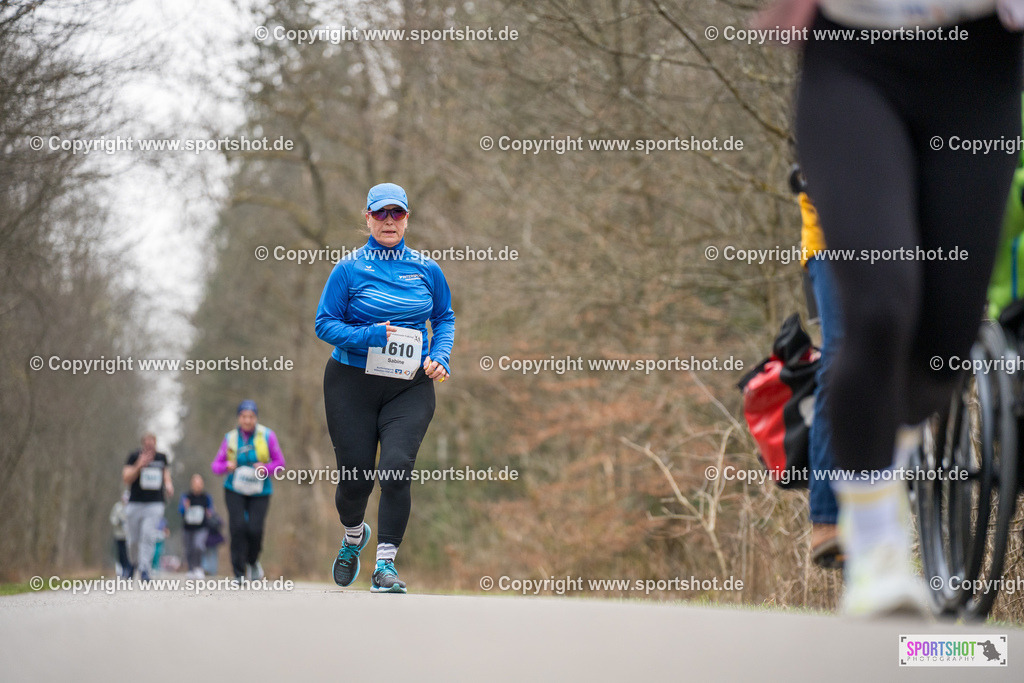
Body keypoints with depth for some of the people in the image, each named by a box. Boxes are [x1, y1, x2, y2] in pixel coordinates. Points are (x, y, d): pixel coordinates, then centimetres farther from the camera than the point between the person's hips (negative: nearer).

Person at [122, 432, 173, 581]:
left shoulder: (161, 457, 7)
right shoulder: (134, 456, -3)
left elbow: (166, 472, 24)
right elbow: (126, 478, -10)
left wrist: (168, 484, 3)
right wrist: (139, 466, -24)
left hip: (155, 505, 1)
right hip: (135, 504, -1)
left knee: (149, 537, -15)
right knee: (134, 540, 3)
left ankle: (144, 569, -15)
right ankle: (134, 563, 32)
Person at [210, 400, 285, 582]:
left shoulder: (267, 435, -3)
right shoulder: (230, 438, 1)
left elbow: (279, 462, 2)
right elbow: (216, 465, 5)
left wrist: (266, 468, -17)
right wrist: (226, 466, -18)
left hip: (259, 492, -1)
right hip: (235, 490, 1)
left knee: (255, 529, -14)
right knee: (238, 527, -16)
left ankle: (253, 561, 18)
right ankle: (239, 573, -7)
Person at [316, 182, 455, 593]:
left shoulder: (427, 270, 6)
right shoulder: (349, 269, -3)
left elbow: (445, 318, 17)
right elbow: (325, 324, -3)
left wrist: (440, 356, -1)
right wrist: (369, 337, -18)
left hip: (410, 386, 1)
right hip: (352, 384, -1)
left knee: (396, 469, -17)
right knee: (355, 477, 3)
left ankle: (385, 566, -10)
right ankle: (353, 537, 37)